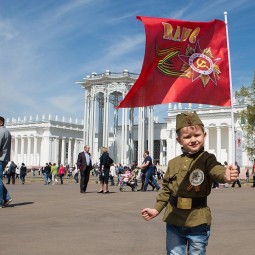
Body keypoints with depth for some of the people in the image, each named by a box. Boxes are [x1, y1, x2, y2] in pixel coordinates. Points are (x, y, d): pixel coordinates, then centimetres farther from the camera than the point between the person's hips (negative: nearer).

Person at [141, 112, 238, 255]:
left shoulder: (207, 159, -6)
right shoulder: (173, 163, 6)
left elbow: (217, 170, -28)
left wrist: (225, 175, -50)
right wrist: (157, 209, 13)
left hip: (198, 222, -3)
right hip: (174, 222, 4)